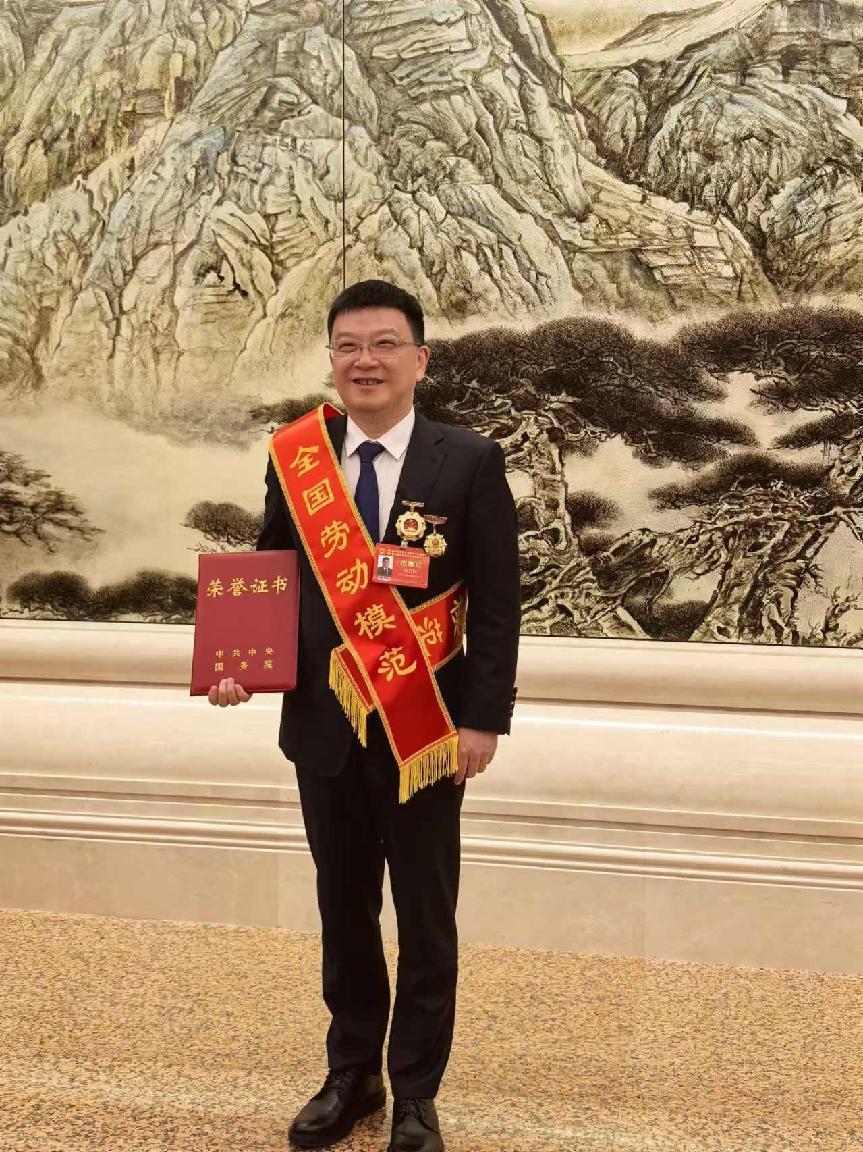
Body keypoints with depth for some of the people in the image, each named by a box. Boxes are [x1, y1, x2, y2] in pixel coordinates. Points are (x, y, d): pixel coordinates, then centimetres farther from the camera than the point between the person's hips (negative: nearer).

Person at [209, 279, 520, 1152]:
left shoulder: (469, 463, -7)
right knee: (344, 914, 17)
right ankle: (351, 1075, 36)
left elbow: (496, 606, -7)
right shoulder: (295, 461, 2)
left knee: (425, 922, 11)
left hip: (428, 730, -3)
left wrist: (483, 719, -12)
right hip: (325, 726, 3)